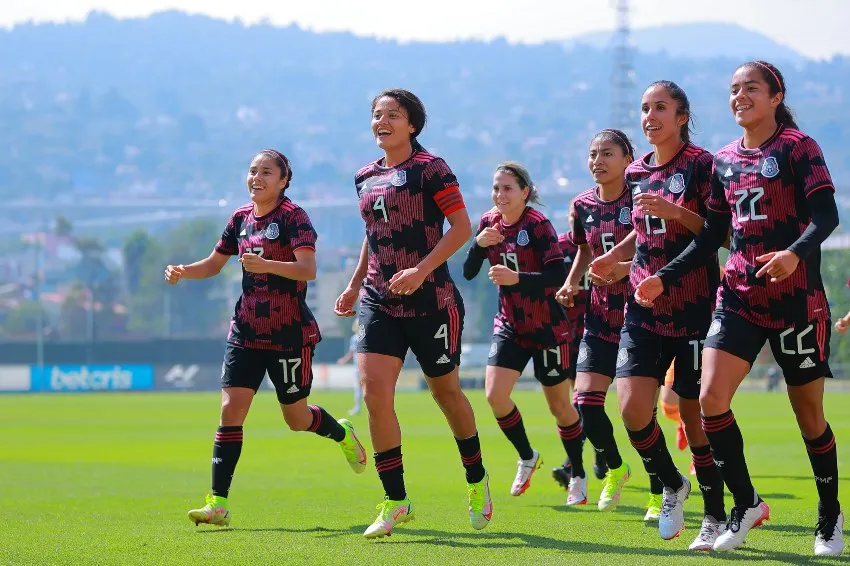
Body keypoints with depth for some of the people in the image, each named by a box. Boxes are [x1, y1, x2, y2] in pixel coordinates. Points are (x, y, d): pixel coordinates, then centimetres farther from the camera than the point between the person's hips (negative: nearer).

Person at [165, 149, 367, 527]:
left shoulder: (293, 217, -10)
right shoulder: (241, 218, 9)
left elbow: (308, 270, -22)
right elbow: (214, 263, 20)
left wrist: (266, 265, -37)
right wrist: (183, 272, 1)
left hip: (290, 333, -5)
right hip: (246, 331, 5)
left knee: (297, 419, 7)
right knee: (231, 409, -8)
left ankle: (342, 433, 41)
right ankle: (219, 503, -11)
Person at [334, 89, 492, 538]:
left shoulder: (430, 169, -8)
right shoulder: (365, 177, 11)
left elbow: (461, 227, -13)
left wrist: (421, 270, -22)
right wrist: (355, 285, 20)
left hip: (430, 301, -5)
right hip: (379, 303, 5)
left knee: (446, 392, 9)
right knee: (374, 394, -11)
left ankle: (477, 483, 32)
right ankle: (396, 502, -4)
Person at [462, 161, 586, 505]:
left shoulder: (537, 225, -17)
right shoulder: (490, 222, 1)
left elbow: (558, 276, -26)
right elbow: (468, 273, 1)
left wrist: (517, 277, -38)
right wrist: (478, 244, -17)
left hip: (547, 328, -5)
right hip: (509, 325, 5)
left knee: (559, 404, 3)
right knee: (495, 395, -11)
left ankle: (578, 477, 21)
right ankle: (527, 458, 13)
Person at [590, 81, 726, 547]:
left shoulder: (701, 165, -6)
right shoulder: (636, 172, 12)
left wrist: (677, 213, -21)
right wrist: (614, 256, 12)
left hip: (693, 309, -5)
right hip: (645, 307, 5)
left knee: (695, 413, -1)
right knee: (632, 408, -10)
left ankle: (715, 517, 14)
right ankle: (672, 486, 15)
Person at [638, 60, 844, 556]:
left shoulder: (798, 147, -6)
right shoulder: (724, 161, 11)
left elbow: (827, 215, -17)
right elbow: (711, 237, 16)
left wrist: (795, 254, -35)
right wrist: (664, 279, 7)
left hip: (795, 297, -5)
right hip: (740, 296, 5)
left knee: (809, 412, 2)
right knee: (711, 397, -12)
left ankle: (831, 517, 21)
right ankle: (747, 504, 4)